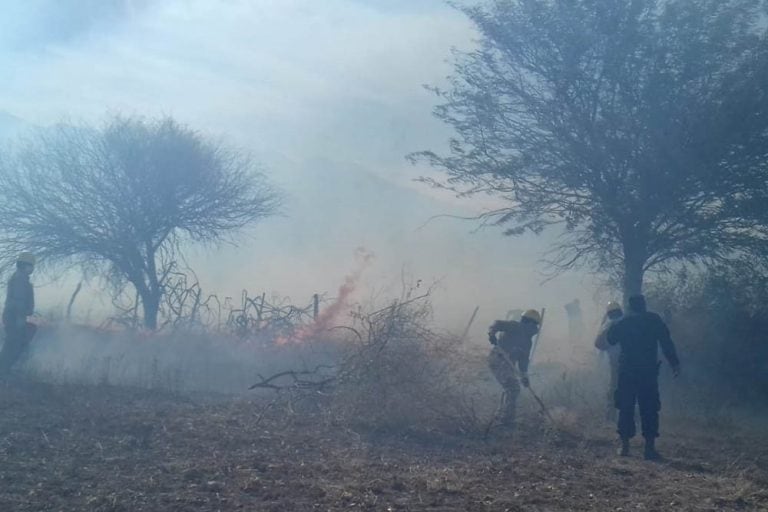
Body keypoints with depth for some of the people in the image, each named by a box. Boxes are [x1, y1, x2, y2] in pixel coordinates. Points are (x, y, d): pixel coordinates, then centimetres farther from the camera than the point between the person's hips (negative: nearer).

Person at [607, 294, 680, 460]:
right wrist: (675, 363, -3)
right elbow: (666, 343, -4)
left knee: (626, 408, 7)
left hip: (627, 371, 1)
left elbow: (610, 340, 20)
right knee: (649, 409, 2)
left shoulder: (622, 323, 6)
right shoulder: (654, 320, 1)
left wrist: (612, 326, 34)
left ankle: (625, 446, 5)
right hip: (648, 371, -1)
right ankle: (650, 447, -2)